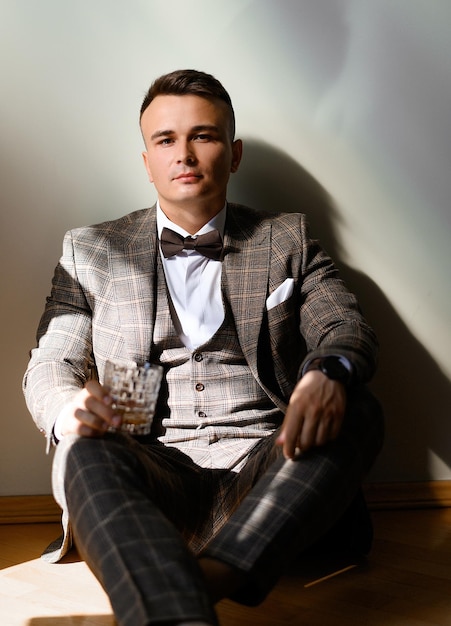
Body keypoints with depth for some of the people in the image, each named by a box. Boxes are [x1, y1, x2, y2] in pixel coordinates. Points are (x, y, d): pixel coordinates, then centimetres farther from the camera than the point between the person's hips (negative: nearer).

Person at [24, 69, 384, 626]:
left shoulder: (287, 239, 16)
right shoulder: (90, 251, 16)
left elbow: (347, 327, 3)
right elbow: (49, 364, 11)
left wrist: (328, 372, -25)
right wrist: (66, 406, -17)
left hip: (261, 468, 1)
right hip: (150, 471, 0)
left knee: (358, 414, -28)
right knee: (83, 452, -32)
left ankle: (210, 577, -43)